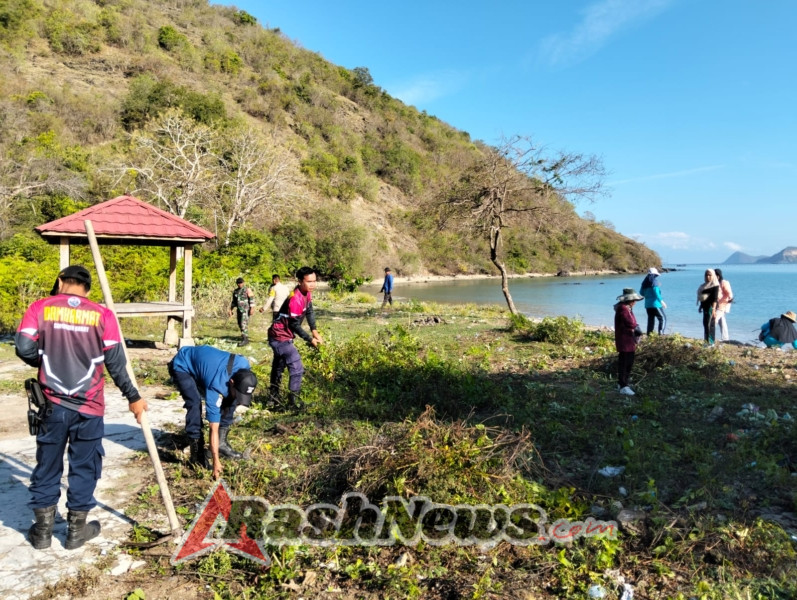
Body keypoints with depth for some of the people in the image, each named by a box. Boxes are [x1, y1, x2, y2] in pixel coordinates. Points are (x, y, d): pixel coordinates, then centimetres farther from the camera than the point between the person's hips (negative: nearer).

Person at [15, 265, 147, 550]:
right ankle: (76, 530, 24)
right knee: (84, 467, 12)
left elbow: (24, 348, -9)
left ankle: (43, 530, 28)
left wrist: (46, 362, 13)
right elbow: (115, 362, -6)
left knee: (48, 465, 16)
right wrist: (133, 397, 3)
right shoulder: (102, 315, -5)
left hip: (53, 404, 1)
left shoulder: (39, 308, -2)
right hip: (89, 407, -1)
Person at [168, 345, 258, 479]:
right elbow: (214, 429, -33)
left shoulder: (244, 365, -25)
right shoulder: (216, 386, -39)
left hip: (202, 360, 7)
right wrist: (216, 460, -31)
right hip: (182, 366, -7)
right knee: (195, 403, -28)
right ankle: (197, 452, -17)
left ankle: (222, 442, 6)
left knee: (230, 400, -5)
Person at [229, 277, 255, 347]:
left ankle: (245, 339, -15)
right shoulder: (235, 291, 14)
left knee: (244, 324, -14)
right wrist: (230, 310, 15)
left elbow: (252, 299, -10)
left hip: (246, 310, -7)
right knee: (240, 325, 9)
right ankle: (245, 339, 21)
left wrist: (252, 308, -19)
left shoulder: (247, 290, -5)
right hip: (239, 310, 7)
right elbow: (234, 301, 21)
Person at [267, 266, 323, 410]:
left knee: (279, 366, 22)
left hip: (279, 336, 10)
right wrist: (310, 340, -15)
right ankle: (294, 401, 1)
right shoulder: (295, 299, -28)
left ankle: (274, 395, 38)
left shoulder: (307, 293, -1)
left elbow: (309, 311, 6)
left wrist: (314, 331, -8)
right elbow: (294, 325, -23)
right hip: (280, 337, -10)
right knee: (297, 368, -9)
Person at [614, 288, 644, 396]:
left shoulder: (628, 308, 14)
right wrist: (636, 329, -8)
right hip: (624, 341, -11)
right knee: (623, 363, -7)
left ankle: (622, 383, 29)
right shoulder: (623, 308, -19)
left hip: (630, 340, 11)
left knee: (629, 363, 18)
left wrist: (635, 329, -5)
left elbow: (633, 323, 14)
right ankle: (623, 386, -5)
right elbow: (630, 323, -25)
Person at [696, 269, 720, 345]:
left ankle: (710, 342, -8)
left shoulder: (715, 285, -10)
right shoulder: (705, 285, 17)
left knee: (710, 324, -9)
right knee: (705, 323, 12)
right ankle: (707, 341, 20)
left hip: (711, 306, -9)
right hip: (705, 306, 9)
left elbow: (715, 298, -17)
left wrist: (713, 308, -24)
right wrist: (700, 306, 21)